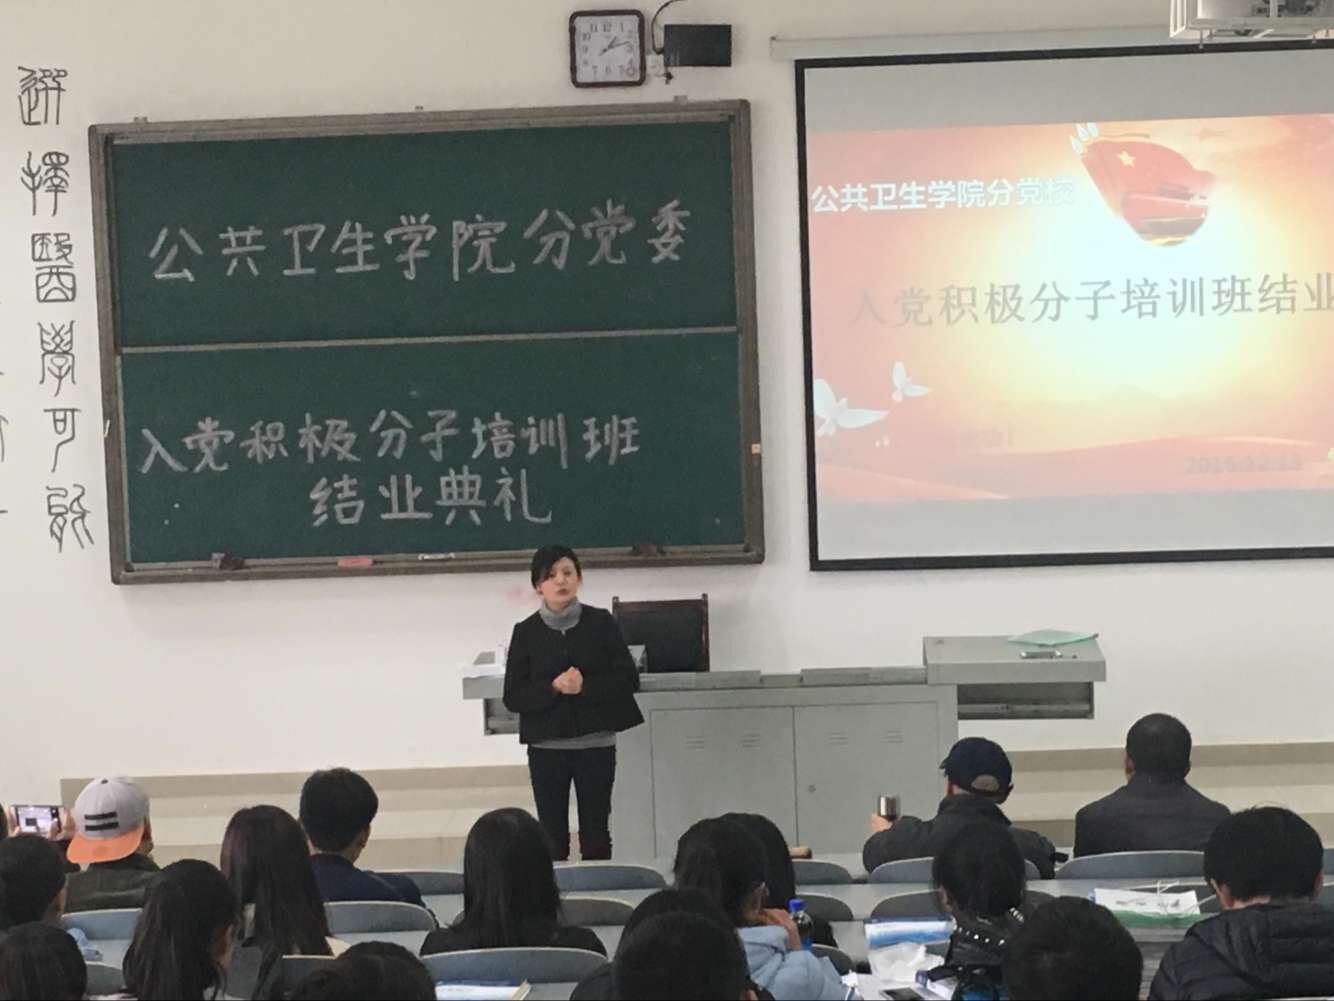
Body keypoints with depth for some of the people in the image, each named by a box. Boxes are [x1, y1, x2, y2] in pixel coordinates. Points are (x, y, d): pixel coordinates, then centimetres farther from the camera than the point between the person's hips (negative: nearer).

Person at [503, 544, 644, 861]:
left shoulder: (601, 623, -1)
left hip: (596, 743, 0)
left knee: (596, 835, 6)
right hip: (546, 746, 0)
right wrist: (553, 687, -18)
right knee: (552, 837, 5)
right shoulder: (526, 632, 0)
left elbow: (629, 679, -3)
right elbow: (513, 697, -3)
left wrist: (586, 686, -17)